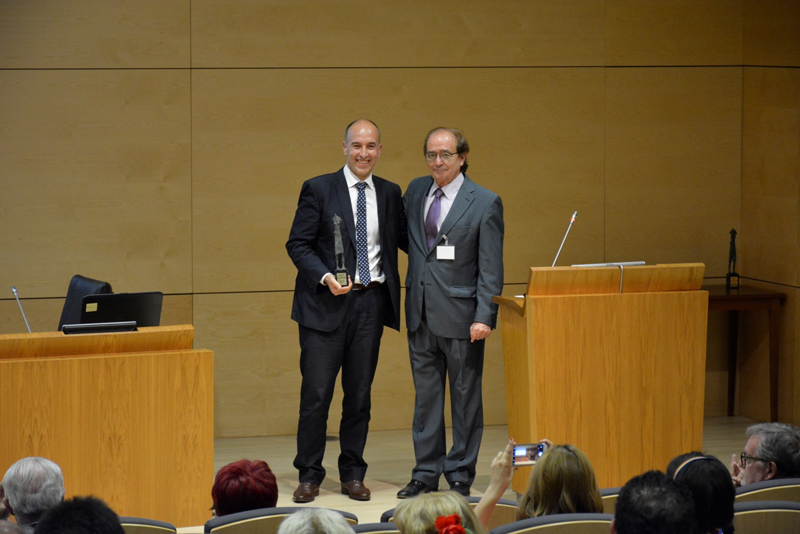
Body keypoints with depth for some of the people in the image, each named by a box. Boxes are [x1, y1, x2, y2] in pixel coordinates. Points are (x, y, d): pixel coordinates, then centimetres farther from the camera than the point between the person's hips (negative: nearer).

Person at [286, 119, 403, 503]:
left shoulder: (390, 194, 10)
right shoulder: (318, 190, -1)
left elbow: (400, 239, 17)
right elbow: (298, 244, -4)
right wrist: (326, 277, -18)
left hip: (371, 302, 3)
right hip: (326, 303, -3)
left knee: (359, 394, 8)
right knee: (316, 394, -3)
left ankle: (352, 475, 17)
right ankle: (309, 476, 6)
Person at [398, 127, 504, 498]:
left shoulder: (485, 203, -6)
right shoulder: (416, 192, 8)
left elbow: (490, 268, -9)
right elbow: (405, 237, 27)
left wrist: (484, 316, -16)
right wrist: (423, 253, 9)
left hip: (460, 314, -5)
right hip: (421, 313, 5)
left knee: (465, 397, 4)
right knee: (425, 395, 10)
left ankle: (461, 476, 12)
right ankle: (426, 473, 18)